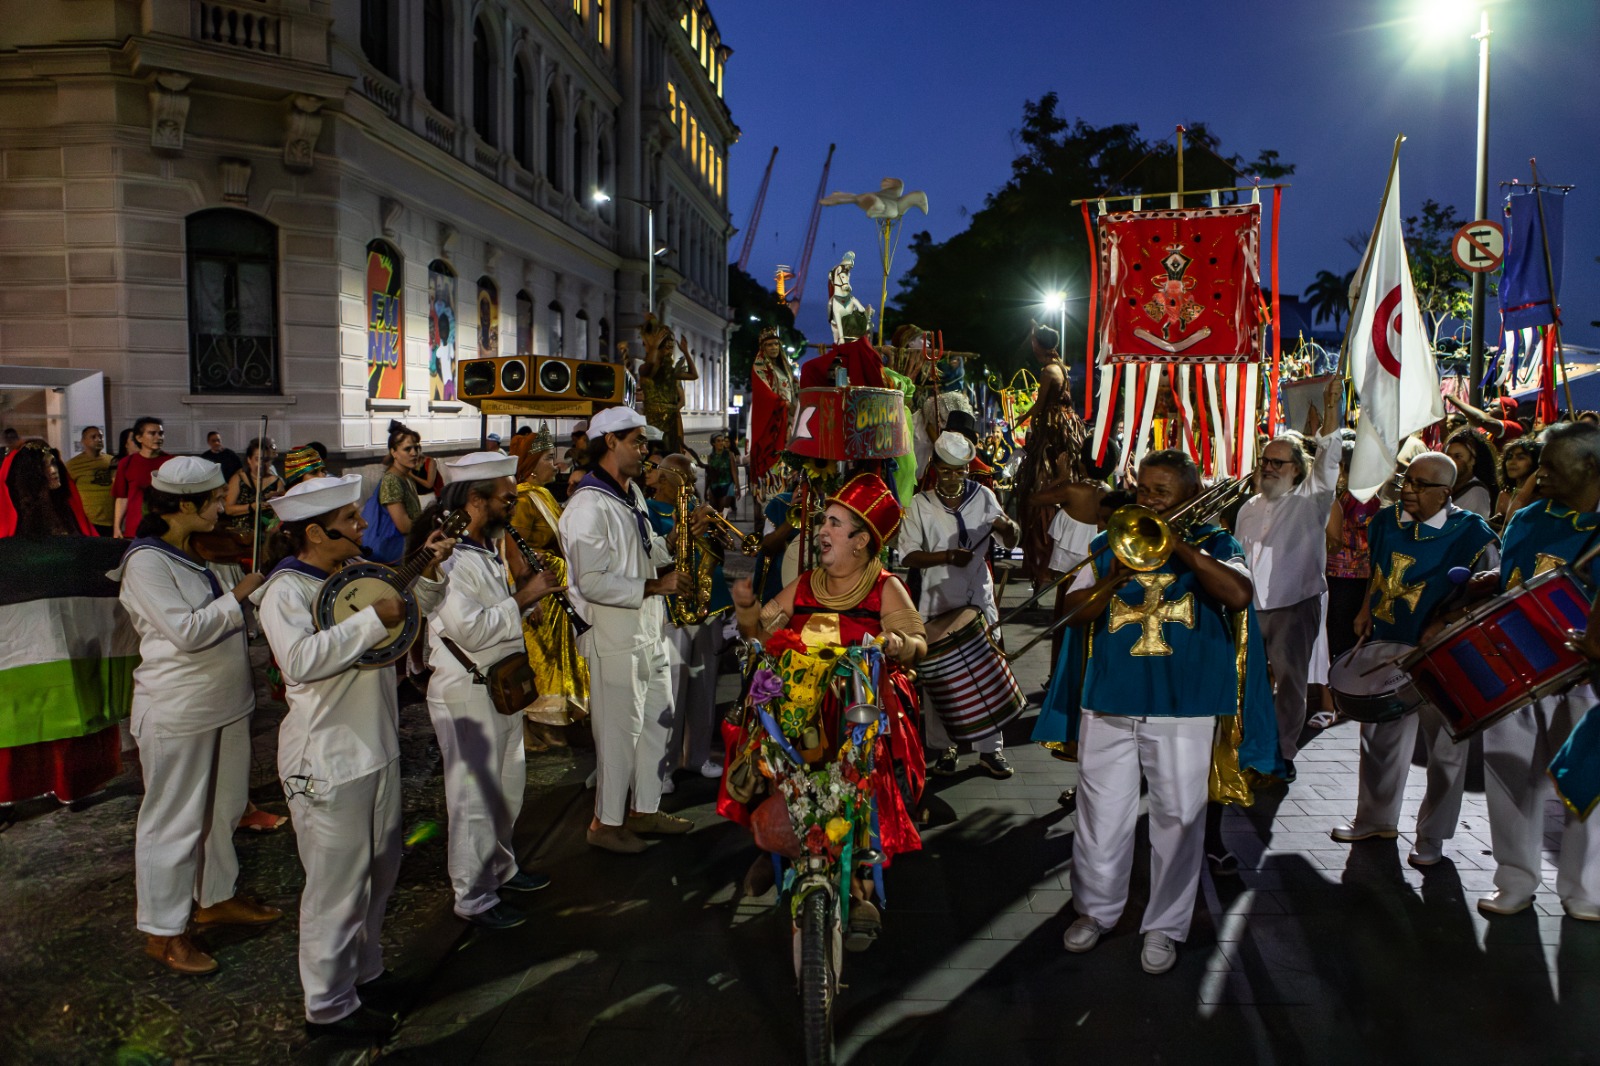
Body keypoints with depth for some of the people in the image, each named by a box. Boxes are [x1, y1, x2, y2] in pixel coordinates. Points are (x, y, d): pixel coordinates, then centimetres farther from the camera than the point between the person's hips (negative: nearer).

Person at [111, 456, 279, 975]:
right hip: (177, 713, -9)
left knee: (221, 810, 20)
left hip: (224, 703, 9)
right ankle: (162, 931, 18)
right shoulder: (146, 562, -18)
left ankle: (215, 898, 38)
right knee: (174, 821, 4)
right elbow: (185, 632, -26)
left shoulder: (194, 553, 8)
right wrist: (238, 596, -17)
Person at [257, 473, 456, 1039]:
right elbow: (301, 659, -34)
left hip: (377, 747, 9)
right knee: (338, 883, 4)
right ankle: (329, 1005, 22)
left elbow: (415, 605, 20)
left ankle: (364, 971, 41)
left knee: (381, 868, 22)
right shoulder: (286, 589, -17)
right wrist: (373, 619, -30)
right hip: (327, 759, -9)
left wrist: (429, 570, 1)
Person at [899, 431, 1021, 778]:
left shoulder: (984, 497, 4)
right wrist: (947, 556, -25)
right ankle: (944, 749, 19)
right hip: (938, 604, -2)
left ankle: (991, 750, 15)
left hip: (980, 602, 2)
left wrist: (1007, 527, -17)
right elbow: (909, 556, -8)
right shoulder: (920, 505, -3)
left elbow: (1010, 542, 7)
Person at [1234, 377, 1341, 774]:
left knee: (1289, 681, 1)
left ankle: (1284, 752, 11)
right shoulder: (1249, 508, 15)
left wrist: (1331, 406, -26)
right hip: (1249, 608, 5)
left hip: (1295, 606, -4)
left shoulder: (1311, 500, 0)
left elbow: (1328, 458, -15)